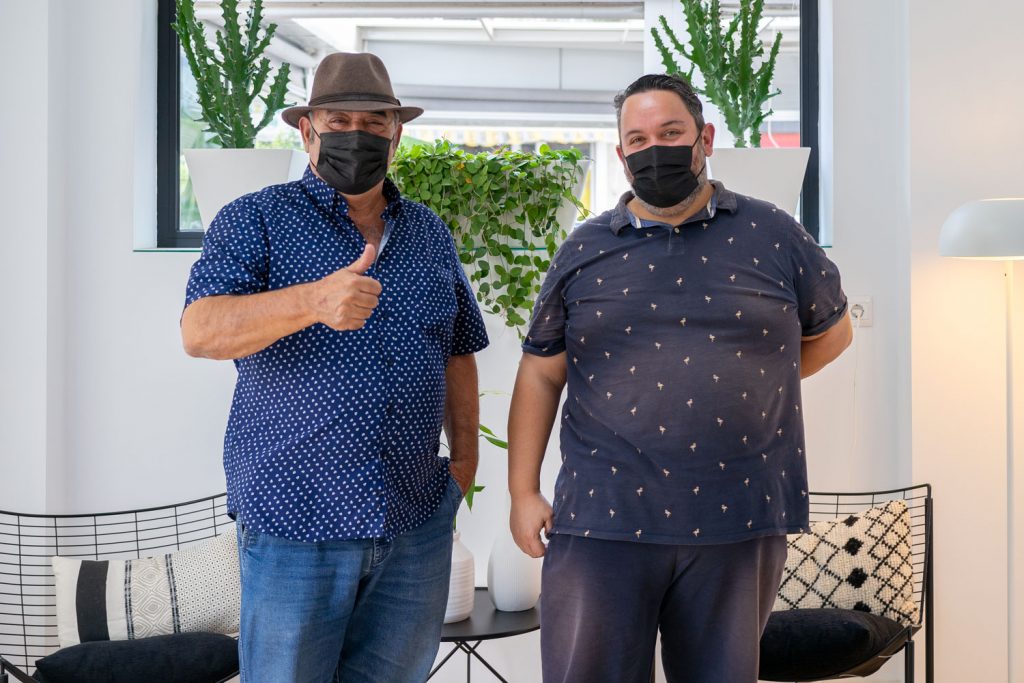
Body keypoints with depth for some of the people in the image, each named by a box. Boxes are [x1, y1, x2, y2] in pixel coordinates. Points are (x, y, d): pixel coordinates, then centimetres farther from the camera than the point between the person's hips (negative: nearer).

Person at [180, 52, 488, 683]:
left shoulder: (430, 235, 13)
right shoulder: (255, 221, -1)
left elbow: (457, 352, 21)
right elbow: (201, 332, -17)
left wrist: (465, 458, 12)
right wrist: (313, 301, -33)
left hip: (418, 521, 4)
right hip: (296, 518, -4)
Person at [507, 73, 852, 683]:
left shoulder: (774, 237, 4)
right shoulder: (585, 251, 6)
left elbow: (830, 332, 18)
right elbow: (541, 374, 8)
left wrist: (748, 385, 9)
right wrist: (524, 491, 3)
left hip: (738, 524, 0)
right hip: (604, 518, 0)